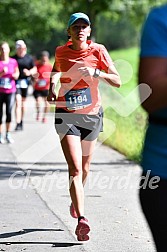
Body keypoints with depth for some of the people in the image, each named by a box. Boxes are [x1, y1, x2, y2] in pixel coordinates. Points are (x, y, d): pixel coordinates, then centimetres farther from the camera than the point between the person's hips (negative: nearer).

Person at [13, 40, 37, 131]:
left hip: (25, 82, 2)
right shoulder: (13, 58, 2)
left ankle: (21, 121, 28)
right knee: (18, 102, -14)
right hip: (16, 82, -2)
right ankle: (18, 123, -19)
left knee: (23, 102, 13)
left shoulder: (29, 58, 6)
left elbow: (34, 69, 10)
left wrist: (29, 72, -10)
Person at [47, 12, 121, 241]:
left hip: (92, 114, 1)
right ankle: (81, 220, -21)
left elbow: (117, 81, -11)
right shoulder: (61, 52, -1)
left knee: (84, 168, 16)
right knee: (75, 169, -15)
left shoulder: (98, 51, -7)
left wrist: (96, 73, -27)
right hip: (66, 114, -1)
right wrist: (52, 87, 5)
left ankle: (76, 202, 45)